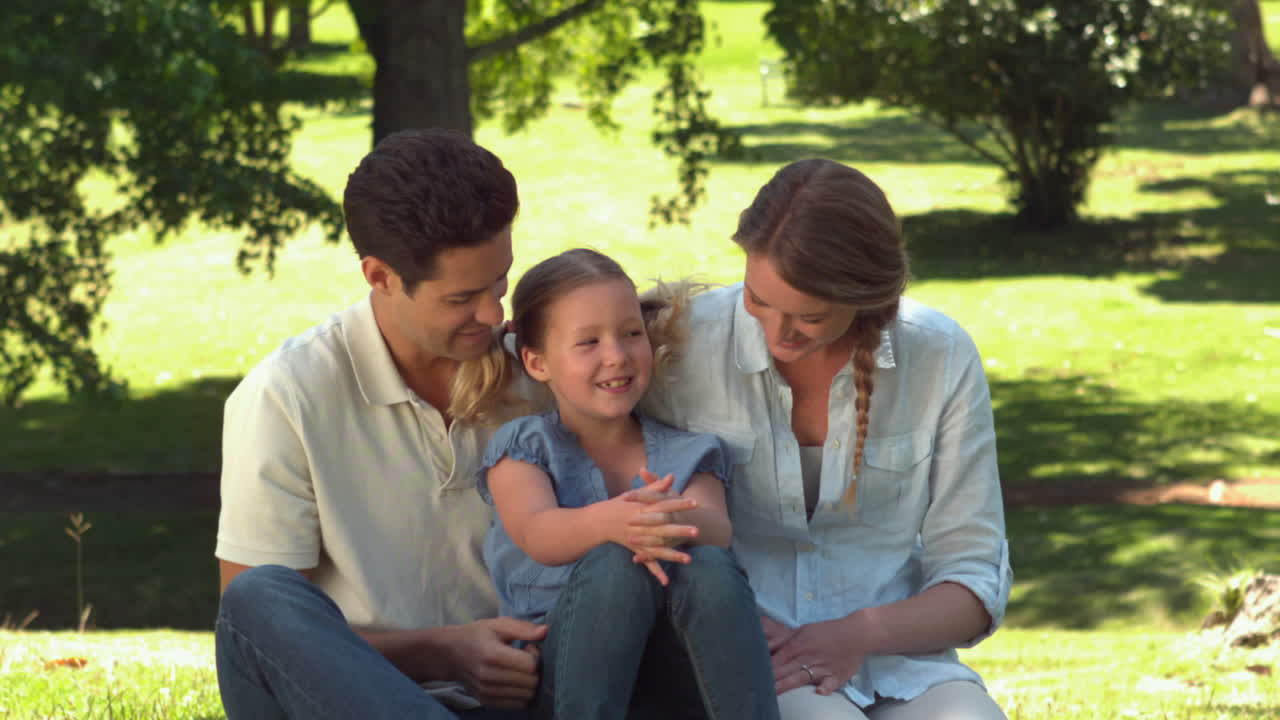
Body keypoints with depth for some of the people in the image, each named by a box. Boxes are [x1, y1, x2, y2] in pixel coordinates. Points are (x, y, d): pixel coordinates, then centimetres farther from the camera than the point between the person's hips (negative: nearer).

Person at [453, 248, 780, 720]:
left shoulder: (686, 453, 13)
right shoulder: (522, 447, 7)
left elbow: (717, 530, -9)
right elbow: (536, 535, -14)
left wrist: (673, 521, -36)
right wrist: (608, 522, -38)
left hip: (678, 670, 2)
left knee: (709, 567, -28)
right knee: (614, 563, -31)